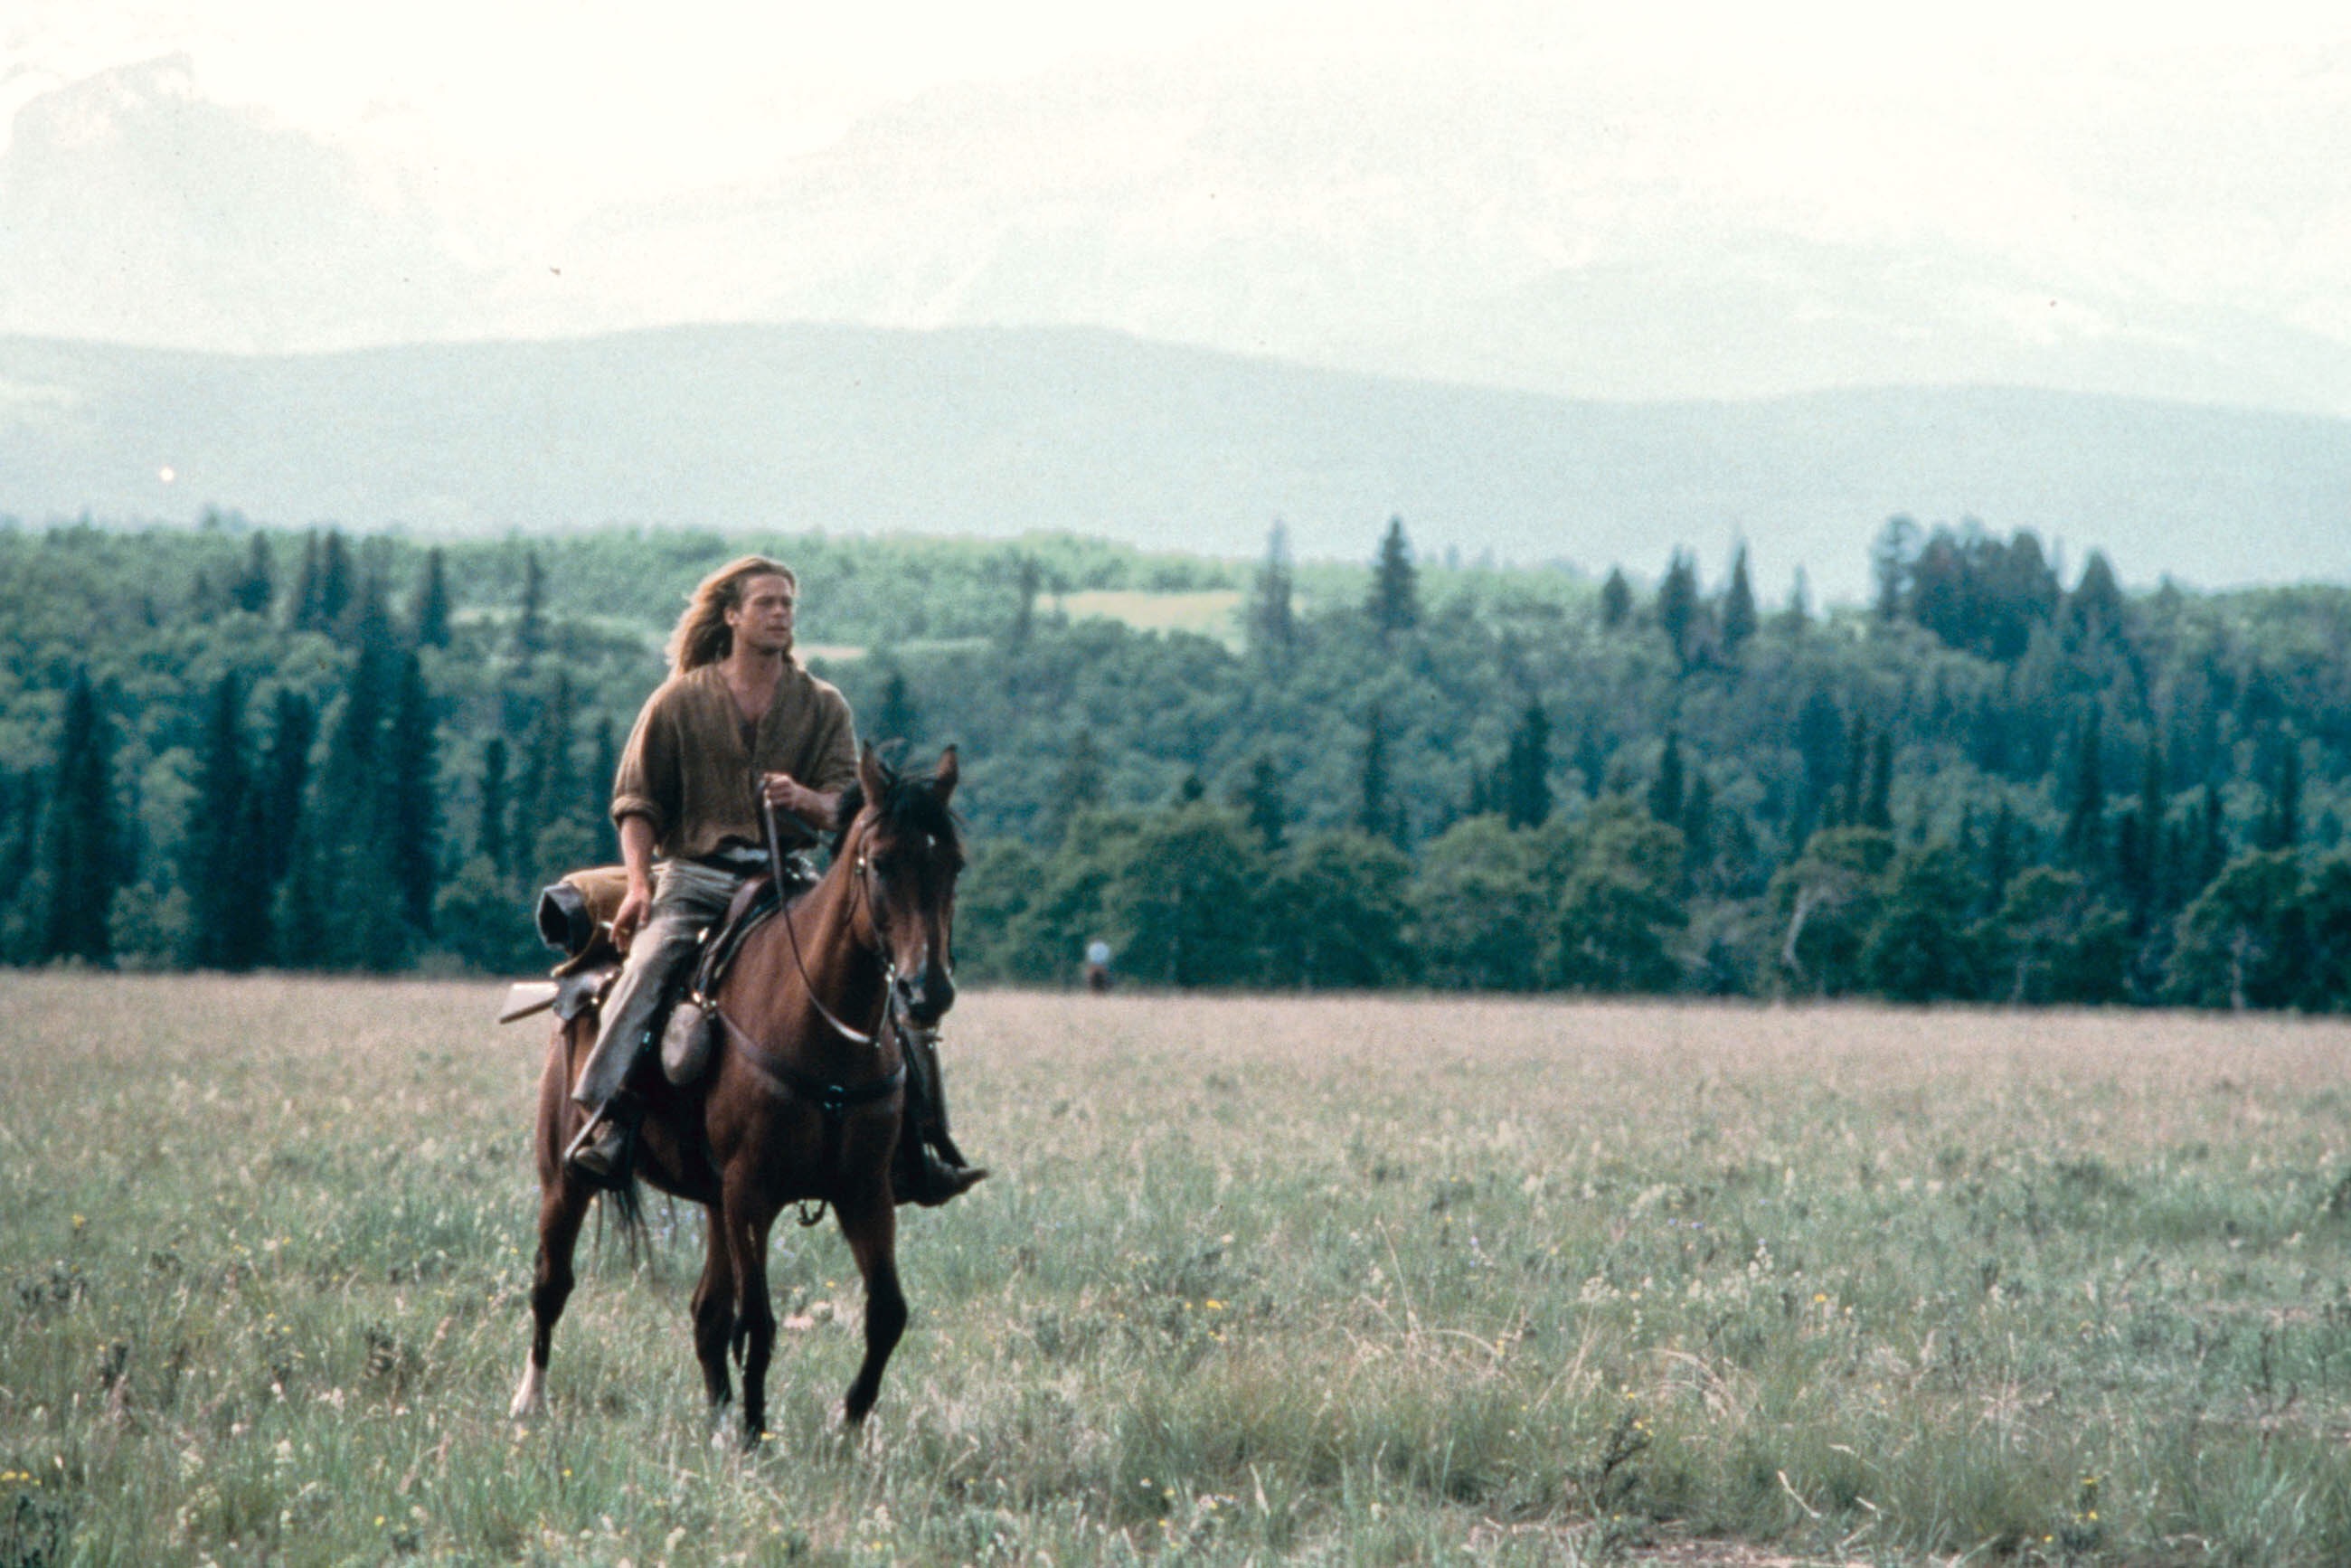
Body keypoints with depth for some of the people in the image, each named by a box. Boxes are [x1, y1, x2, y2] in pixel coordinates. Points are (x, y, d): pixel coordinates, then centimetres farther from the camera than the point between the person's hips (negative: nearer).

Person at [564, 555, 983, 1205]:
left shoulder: (824, 707, 11)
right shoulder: (680, 700, 6)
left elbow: (845, 804, 4)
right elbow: (636, 800, 5)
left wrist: (804, 800, -20)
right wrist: (639, 884, -11)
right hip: (696, 876, -2)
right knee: (650, 963, -32)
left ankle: (913, 1144, -6)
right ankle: (606, 1121, -38)